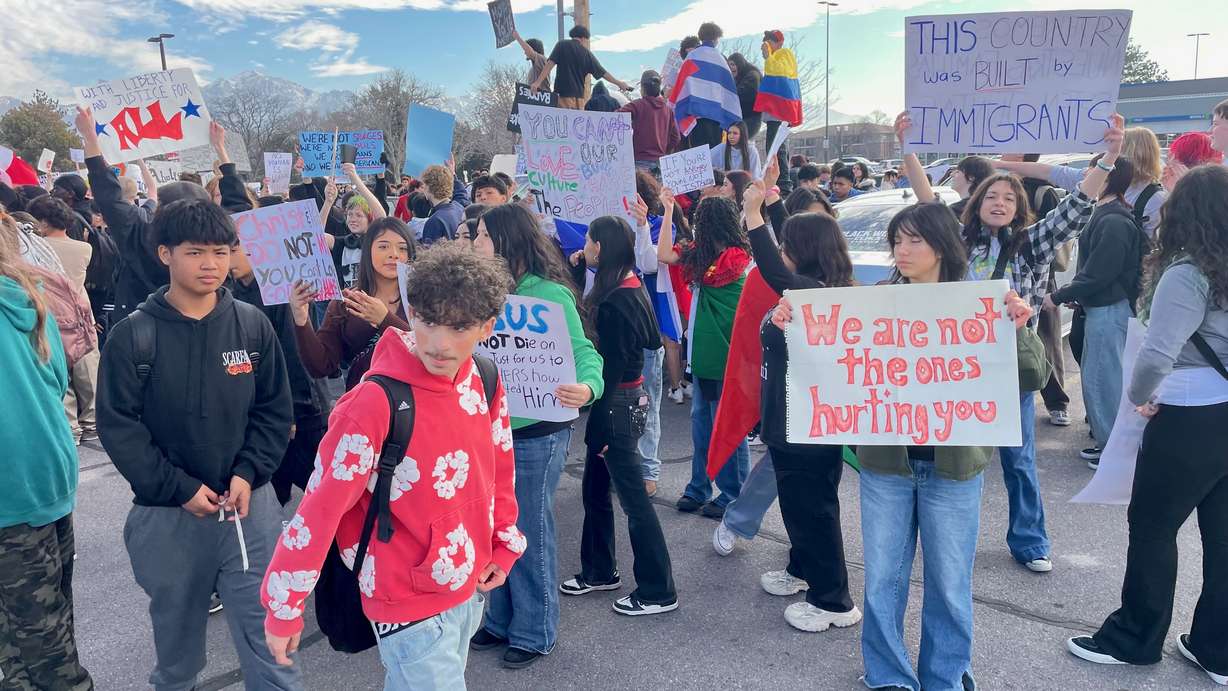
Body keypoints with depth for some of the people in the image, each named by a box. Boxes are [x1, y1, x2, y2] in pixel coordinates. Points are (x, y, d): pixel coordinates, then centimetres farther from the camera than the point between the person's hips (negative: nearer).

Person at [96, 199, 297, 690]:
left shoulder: (253, 326, -2)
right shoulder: (134, 335, -8)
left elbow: (275, 409, 2)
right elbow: (118, 426, -8)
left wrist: (248, 472, -10)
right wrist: (179, 488, -12)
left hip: (249, 502, 0)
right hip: (166, 511, 0)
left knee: (266, 625, 4)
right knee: (176, 622, 20)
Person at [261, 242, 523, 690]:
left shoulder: (484, 382, -7)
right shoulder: (376, 402, -26)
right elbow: (321, 508, -21)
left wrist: (504, 545, 10)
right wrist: (283, 609, -15)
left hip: (470, 588, 7)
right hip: (410, 602, -6)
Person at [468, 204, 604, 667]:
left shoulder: (550, 293, -16)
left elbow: (583, 351, -19)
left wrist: (587, 387, -39)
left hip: (536, 432, -7)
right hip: (493, 426, 7)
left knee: (529, 533, 6)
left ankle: (535, 633, 25)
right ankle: (502, 621, 35)